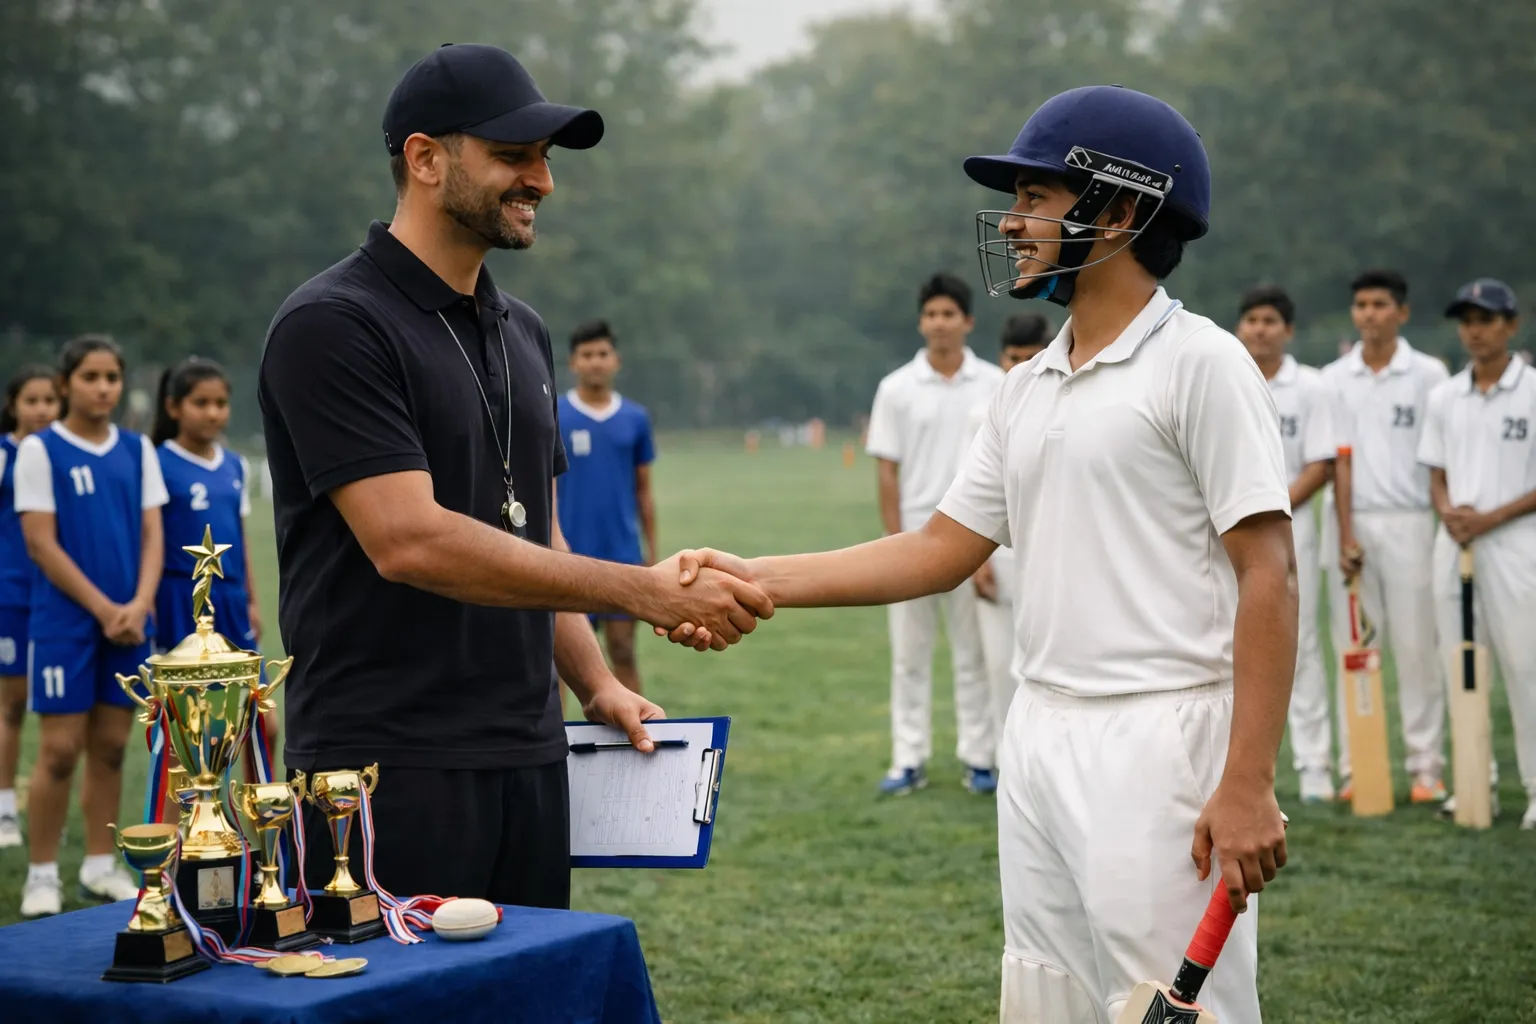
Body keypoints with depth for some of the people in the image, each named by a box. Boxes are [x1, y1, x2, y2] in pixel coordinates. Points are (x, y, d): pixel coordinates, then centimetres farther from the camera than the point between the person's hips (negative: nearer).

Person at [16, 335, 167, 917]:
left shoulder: (137, 449, 9)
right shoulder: (40, 450, -3)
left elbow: (151, 534, 6)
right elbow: (41, 544, -8)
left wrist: (140, 604, -10)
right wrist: (104, 609, -13)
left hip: (129, 621, 4)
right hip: (65, 621, -4)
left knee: (111, 746, 8)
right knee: (61, 748, -4)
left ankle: (101, 865, 18)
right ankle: (42, 874, 6)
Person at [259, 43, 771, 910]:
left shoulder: (524, 333, 15)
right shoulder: (332, 326, -11)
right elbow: (408, 540, -21)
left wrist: (594, 683, 7)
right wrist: (642, 590, -21)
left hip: (527, 758, 7)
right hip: (388, 766, -7)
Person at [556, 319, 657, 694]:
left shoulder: (635, 418, 6)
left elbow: (643, 491, 11)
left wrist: (652, 554, 8)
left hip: (623, 556, 2)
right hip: (568, 558, -2)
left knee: (623, 652, 4)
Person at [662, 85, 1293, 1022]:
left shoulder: (1199, 363, -9)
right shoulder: (1029, 389, 16)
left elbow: (1268, 576, -14)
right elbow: (942, 551, 16)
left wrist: (1248, 785, -20)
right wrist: (756, 578, 8)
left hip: (1160, 742, -8)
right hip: (1038, 736, 8)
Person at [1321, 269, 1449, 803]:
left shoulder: (1429, 374, 3)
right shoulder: (1334, 378, 8)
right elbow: (1339, 459, 2)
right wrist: (1345, 535, -4)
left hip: (1409, 523, -2)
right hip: (1352, 523, 2)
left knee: (1417, 645, -1)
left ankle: (1427, 767, 4)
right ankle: (1355, 768, 8)